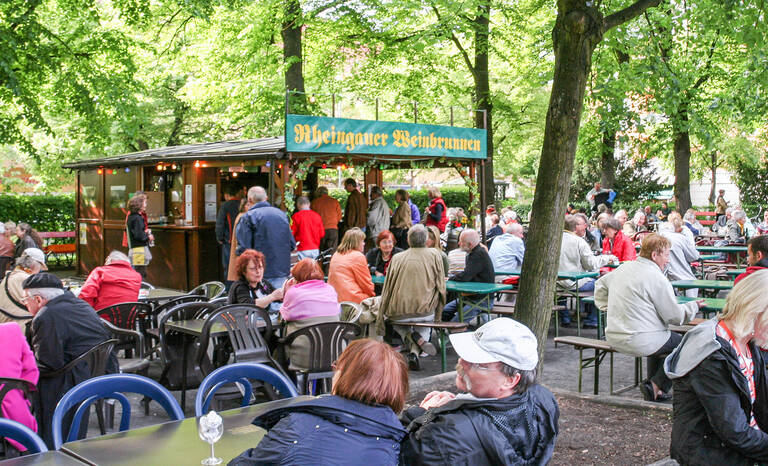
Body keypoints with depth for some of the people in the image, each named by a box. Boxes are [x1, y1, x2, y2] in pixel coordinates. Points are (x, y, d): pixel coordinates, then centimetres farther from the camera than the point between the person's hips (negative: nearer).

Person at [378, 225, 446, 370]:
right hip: (424, 310, -1)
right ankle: (415, 352, 3)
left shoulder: (397, 258, 2)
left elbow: (387, 289, 5)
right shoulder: (435, 255, 1)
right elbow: (441, 286, 3)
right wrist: (437, 311, 17)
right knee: (427, 320, 32)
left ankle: (410, 336, 1)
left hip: (398, 313, 1)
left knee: (396, 322, 34)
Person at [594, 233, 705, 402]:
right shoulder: (657, 278, -15)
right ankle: (656, 385, 0)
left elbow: (600, 284, 27)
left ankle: (653, 387, 29)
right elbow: (674, 316, -9)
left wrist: (608, 308, 28)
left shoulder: (623, 268, 9)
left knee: (659, 338, 32)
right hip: (638, 341, -9)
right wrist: (693, 306, 7)